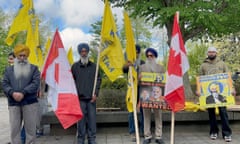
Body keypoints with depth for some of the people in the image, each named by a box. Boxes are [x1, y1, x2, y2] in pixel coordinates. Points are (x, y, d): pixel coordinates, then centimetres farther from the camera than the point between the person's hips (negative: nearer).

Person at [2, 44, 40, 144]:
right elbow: (4, 84, 6)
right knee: (14, 128, 5)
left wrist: (23, 93, -16)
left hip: (30, 102, -2)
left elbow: (36, 83, -5)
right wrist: (12, 93, -14)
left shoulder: (33, 68, 8)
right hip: (13, 103, 2)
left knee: (30, 128, 3)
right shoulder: (9, 69, 16)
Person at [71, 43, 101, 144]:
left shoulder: (93, 66, 8)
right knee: (81, 119, 3)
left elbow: (98, 80, 7)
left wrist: (95, 93, -3)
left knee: (92, 119, 4)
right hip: (80, 98, -1)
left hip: (91, 98, 1)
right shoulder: (75, 66, 4)